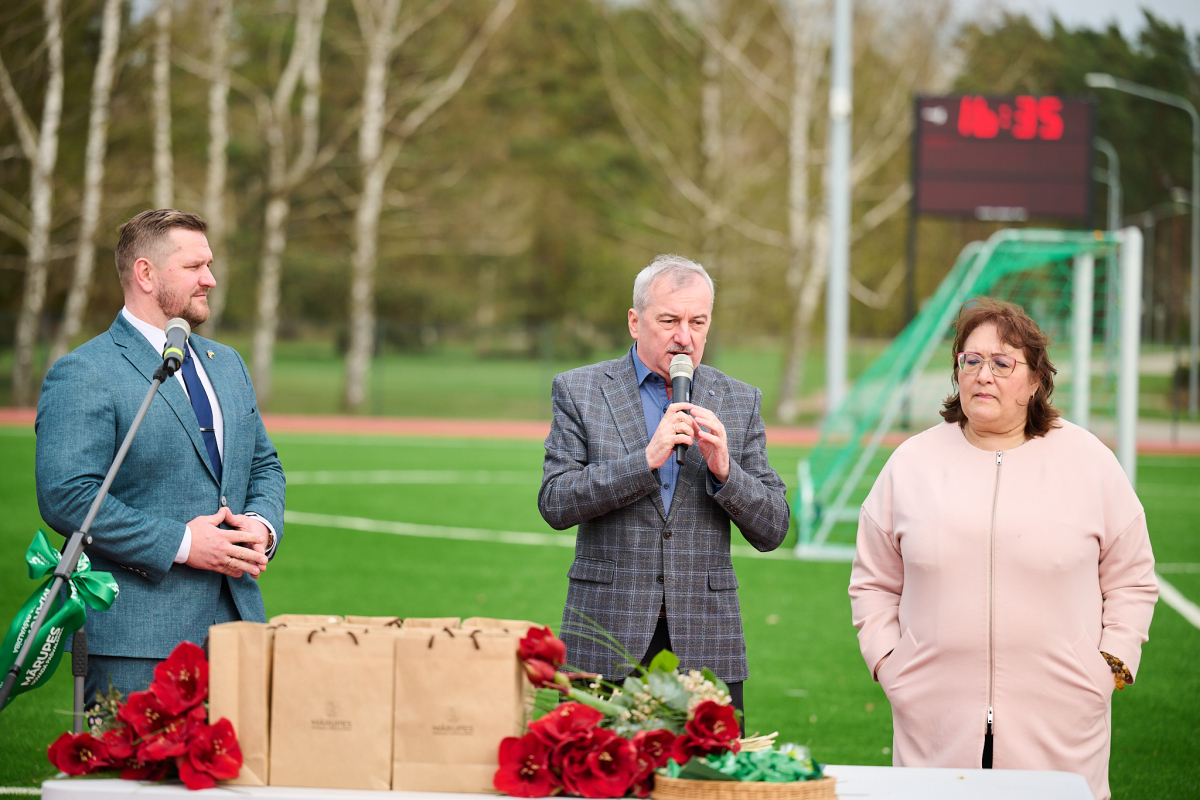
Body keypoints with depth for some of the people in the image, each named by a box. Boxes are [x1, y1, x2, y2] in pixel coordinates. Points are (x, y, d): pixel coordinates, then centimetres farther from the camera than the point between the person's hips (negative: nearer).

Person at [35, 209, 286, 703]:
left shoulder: (227, 365, 19)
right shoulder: (82, 375, -7)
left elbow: (264, 465, 25)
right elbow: (65, 497, -16)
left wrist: (263, 524, 1)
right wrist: (180, 543, -18)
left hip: (236, 621, 7)